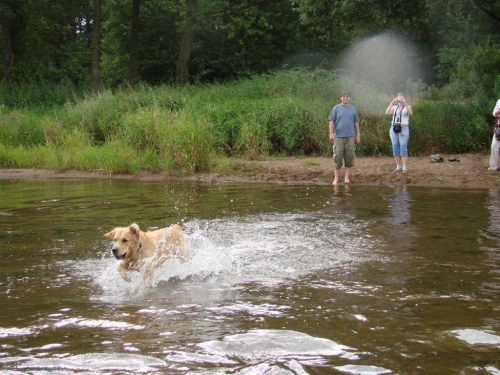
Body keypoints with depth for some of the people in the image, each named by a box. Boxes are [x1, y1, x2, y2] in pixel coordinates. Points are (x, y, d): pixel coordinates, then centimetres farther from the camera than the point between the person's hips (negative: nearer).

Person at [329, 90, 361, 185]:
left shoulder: (353, 109, 11)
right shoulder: (336, 108, 4)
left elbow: (356, 122, 14)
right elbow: (331, 121, 1)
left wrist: (358, 134, 11)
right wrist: (331, 133, -7)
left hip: (350, 136, 2)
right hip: (338, 136, -2)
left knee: (349, 157, 2)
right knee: (337, 157, -2)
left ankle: (347, 177, 9)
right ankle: (336, 178, 5)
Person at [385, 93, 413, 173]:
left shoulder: (407, 107, 3)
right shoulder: (394, 107, 12)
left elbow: (411, 113, -20)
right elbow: (387, 112, -7)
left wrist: (405, 103, -27)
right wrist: (392, 103, -16)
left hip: (404, 129, -4)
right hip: (393, 129, 4)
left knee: (403, 149, -7)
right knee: (395, 149, 5)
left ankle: (405, 168, -4)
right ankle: (398, 167, 13)